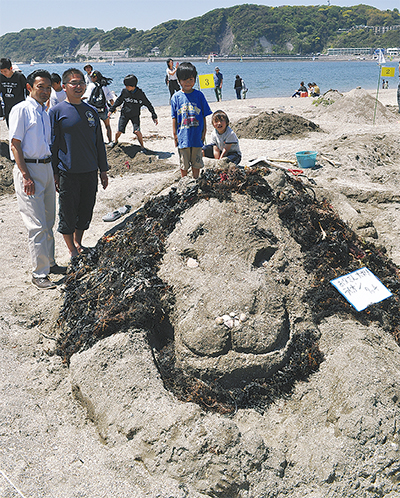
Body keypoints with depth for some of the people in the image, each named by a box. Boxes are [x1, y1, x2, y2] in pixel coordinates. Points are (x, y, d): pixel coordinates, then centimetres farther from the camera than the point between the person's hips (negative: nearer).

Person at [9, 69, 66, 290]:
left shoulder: (45, 112, 15)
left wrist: (54, 172, 18)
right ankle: (39, 273, 0)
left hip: (47, 167, 8)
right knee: (37, 225, -7)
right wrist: (26, 176, -19)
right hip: (28, 168, -8)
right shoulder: (21, 110, -8)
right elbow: (15, 145, -13)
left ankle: (49, 263, 27)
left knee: (48, 222, 14)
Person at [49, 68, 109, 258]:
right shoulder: (57, 112, -5)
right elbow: (52, 144, -4)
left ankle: (78, 243, 30)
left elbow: (99, 142, 15)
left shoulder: (91, 111, 10)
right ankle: (72, 250, 19)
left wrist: (103, 169, 14)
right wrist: (54, 174, -7)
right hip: (68, 173, -4)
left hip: (90, 171, 5)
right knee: (68, 212, 3)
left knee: (86, 211, 12)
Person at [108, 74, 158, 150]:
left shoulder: (140, 93, -14)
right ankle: (115, 141, 33)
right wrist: (111, 110, 8)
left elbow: (148, 105, -6)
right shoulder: (124, 91, -9)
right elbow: (118, 101, 7)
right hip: (124, 114, 2)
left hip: (135, 115, -2)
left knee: (137, 131, -20)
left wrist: (154, 117, -7)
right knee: (119, 131, 1)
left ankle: (142, 146, -2)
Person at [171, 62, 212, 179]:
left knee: (196, 162, 10)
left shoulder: (199, 95, 1)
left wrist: (204, 132, 2)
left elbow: (204, 116, 5)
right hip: (183, 136, -1)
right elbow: (174, 118, 2)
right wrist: (175, 134, -1)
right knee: (183, 164, 9)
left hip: (197, 136, 1)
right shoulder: (176, 97, -1)